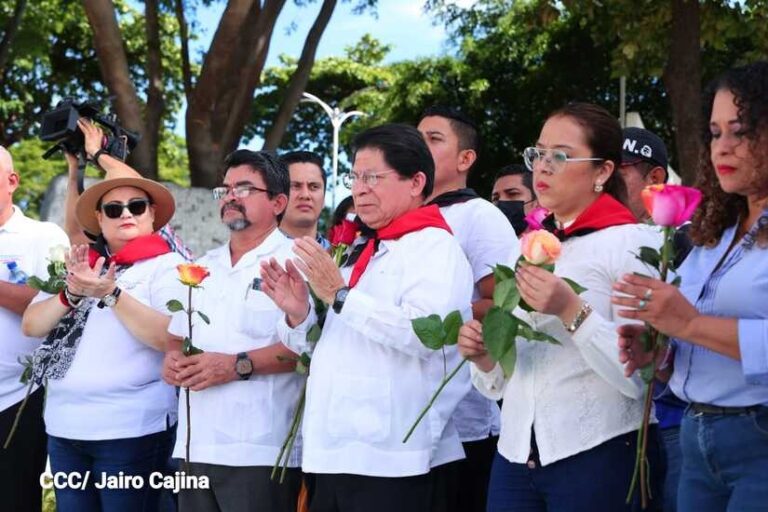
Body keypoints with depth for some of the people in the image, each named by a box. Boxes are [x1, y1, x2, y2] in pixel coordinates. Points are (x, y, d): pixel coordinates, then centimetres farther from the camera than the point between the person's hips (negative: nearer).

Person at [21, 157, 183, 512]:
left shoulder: (168, 266, -2)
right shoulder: (77, 263, 13)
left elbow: (167, 337, -15)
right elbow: (31, 325, 7)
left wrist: (110, 293, -22)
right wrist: (71, 294, -10)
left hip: (132, 430, -5)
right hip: (63, 428, 5)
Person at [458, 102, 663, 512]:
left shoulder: (631, 241, -5)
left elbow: (640, 376, -17)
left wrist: (572, 312, -23)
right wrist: (482, 355, -3)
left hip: (599, 457, -6)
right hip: (516, 453, 6)